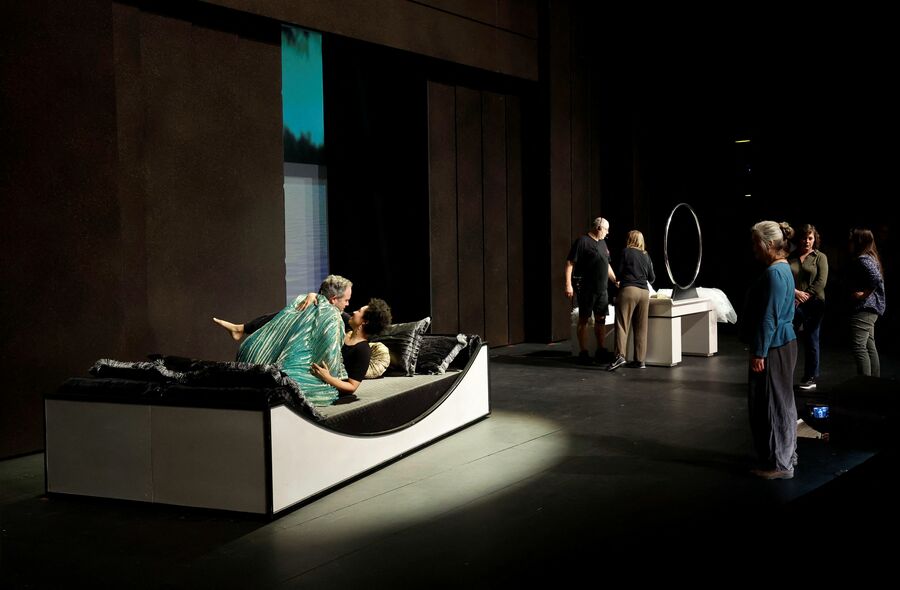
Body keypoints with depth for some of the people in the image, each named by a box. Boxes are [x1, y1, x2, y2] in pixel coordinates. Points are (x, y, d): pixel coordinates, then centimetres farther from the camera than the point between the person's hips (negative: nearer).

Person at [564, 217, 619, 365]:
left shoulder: (602, 243, 17)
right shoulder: (582, 241, -8)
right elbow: (570, 263, -13)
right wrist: (568, 284, -20)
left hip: (601, 288, 8)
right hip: (586, 288, -8)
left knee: (601, 319, 9)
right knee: (584, 319, -2)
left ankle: (600, 351, 17)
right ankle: (583, 353, 2)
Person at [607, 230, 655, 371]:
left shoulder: (626, 252, 3)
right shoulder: (646, 256, 16)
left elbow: (619, 273, 3)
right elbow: (652, 278, 18)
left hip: (629, 289, -5)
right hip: (644, 292, 5)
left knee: (622, 324, -7)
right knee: (641, 327, 6)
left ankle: (620, 355, -20)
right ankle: (640, 360, 6)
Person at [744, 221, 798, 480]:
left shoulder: (774, 273, -19)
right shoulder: (783, 269, 12)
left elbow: (769, 317, -22)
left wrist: (759, 353, -20)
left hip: (773, 348, -10)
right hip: (784, 343, 10)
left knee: (772, 405, -3)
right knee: (782, 401, 18)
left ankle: (779, 464, 4)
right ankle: (787, 454, 29)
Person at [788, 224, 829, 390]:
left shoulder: (820, 257, 4)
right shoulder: (790, 257, 8)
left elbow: (821, 282, -5)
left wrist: (805, 296, -11)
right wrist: (795, 292, -14)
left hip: (813, 304, -1)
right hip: (792, 304, 1)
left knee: (811, 341, 3)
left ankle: (810, 378, 13)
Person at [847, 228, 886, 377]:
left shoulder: (863, 259, -15)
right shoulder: (871, 257, 16)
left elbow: (876, 278, -29)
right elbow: (878, 279, 20)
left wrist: (864, 294, -20)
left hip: (863, 309, -11)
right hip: (871, 309, 11)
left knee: (859, 346, -11)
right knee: (869, 346, 15)